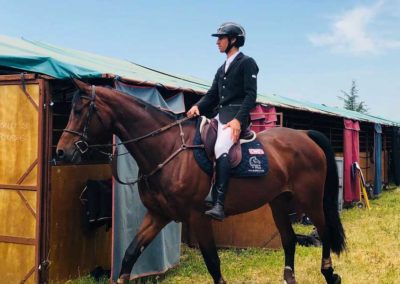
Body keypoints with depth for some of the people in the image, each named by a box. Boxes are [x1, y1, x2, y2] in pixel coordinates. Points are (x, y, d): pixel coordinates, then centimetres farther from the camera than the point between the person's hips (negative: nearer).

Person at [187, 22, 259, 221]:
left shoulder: (247, 63, 1)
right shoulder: (222, 69, 24)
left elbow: (250, 95, -9)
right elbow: (212, 95, 18)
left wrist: (238, 119, -22)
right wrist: (198, 107, -3)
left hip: (237, 116, -9)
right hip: (220, 115, 9)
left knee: (221, 147, -31)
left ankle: (219, 204, -38)